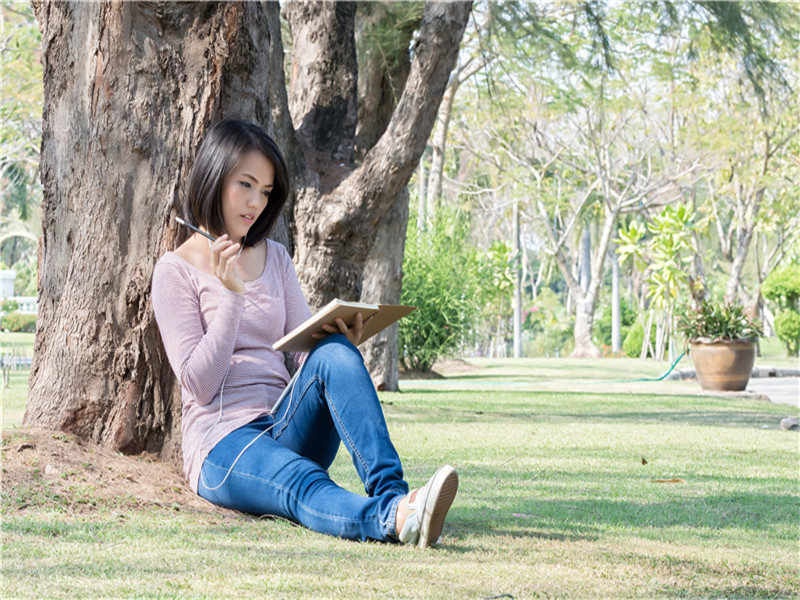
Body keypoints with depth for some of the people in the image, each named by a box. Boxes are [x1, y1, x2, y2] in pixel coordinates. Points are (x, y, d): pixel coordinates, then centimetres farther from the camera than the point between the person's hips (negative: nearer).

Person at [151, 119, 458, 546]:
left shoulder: (275, 258, 18)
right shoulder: (176, 270, 1)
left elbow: (306, 349, 10)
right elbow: (198, 383, -8)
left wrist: (342, 343, -13)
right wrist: (231, 294, -16)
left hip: (287, 427, 5)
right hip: (222, 443, -4)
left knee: (331, 352, -28)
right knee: (307, 486, -37)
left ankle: (391, 491, -47)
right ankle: (395, 516, -68)